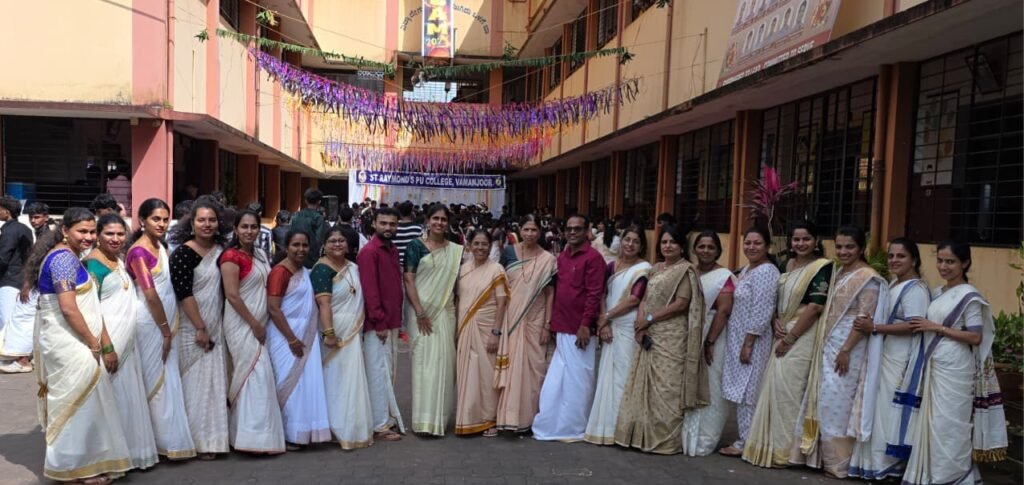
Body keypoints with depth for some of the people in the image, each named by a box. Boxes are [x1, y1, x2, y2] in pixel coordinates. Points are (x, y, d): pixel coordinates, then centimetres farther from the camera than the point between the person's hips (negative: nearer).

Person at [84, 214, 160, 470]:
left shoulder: (120, 261, 13)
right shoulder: (93, 264, -12)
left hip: (126, 340, 8)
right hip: (109, 339, -8)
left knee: (129, 396, 13)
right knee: (112, 397, -2)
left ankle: (128, 452, 24)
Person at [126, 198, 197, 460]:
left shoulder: (160, 247, 12)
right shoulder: (138, 252, -14)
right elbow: (150, 294, -18)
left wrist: (169, 327, 10)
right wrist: (166, 330, -15)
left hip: (165, 320, 8)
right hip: (150, 322, -8)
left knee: (166, 379, 12)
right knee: (156, 380, 0)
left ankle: (165, 437, 22)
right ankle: (165, 440, 9)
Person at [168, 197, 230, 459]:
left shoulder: (221, 250, 8)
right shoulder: (183, 253, -10)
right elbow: (183, 293, -15)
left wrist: (212, 328, 10)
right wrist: (200, 328, -15)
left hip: (216, 327, 6)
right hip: (192, 329, -6)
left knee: (215, 381, 10)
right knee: (195, 382, 1)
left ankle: (212, 438, 21)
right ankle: (197, 441, 12)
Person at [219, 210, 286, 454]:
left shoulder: (261, 254, 12)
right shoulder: (231, 256, -11)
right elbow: (232, 295, -18)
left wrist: (260, 324, 11)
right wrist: (254, 324, -16)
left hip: (259, 323, 7)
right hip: (242, 324, -7)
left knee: (249, 376, 10)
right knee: (256, 375, -9)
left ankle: (240, 433, 19)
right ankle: (254, 436, -4)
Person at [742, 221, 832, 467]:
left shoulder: (822, 266, -9)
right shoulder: (789, 264, 13)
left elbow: (816, 306, -16)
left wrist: (790, 338, -15)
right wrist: (775, 322, -3)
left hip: (802, 336, -7)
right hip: (782, 335, 7)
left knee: (788, 388, -5)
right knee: (774, 387, 8)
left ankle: (786, 449, 7)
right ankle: (772, 445, 19)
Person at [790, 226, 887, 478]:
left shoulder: (868, 279, -11)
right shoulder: (838, 275, 14)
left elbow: (865, 319, -17)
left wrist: (845, 350, -21)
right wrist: (823, 348, 15)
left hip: (847, 349, -8)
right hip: (829, 347, 8)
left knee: (837, 403, -3)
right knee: (824, 402, 10)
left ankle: (839, 463, 8)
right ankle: (827, 456, 20)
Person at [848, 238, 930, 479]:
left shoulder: (915, 289, -14)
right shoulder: (893, 285, 16)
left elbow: (913, 326, -24)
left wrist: (874, 328, -23)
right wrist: (869, 325, 9)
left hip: (900, 359, -9)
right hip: (885, 355, 9)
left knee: (890, 409, -1)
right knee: (880, 407, 12)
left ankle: (891, 463, 11)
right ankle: (879, 460, 21)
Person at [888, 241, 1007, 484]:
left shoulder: (970, 296, -9)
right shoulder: (937, 293, 13)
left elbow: (976, 337, -14)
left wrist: (937, 328, -15)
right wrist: (924, 328, 4)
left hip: (954, 369, -7)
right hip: (932, 366, 7)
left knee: (948, 425, -1)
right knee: (931, 422, 12)